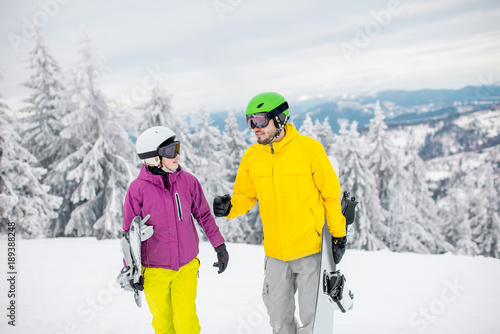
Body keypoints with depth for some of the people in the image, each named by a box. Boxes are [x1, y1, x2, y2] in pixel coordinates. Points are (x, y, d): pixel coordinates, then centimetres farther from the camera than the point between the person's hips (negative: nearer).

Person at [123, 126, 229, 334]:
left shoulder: (188, 181, -6)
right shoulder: (138, 189, -12)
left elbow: (204, 215, 7)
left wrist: (220, 246, 8)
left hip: (186, 267, 1)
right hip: (154, 270, -1)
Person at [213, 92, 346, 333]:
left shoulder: (309, 148, -12)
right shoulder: (251, 156, -1)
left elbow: (332, 194, -4)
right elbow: (245, 196, 9)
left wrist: (338, 235, -1)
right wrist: (230, 207, -13)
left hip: (311, 247, -4)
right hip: (276, 252, 4)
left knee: (312, 313, 5)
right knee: (278, 312, 16)